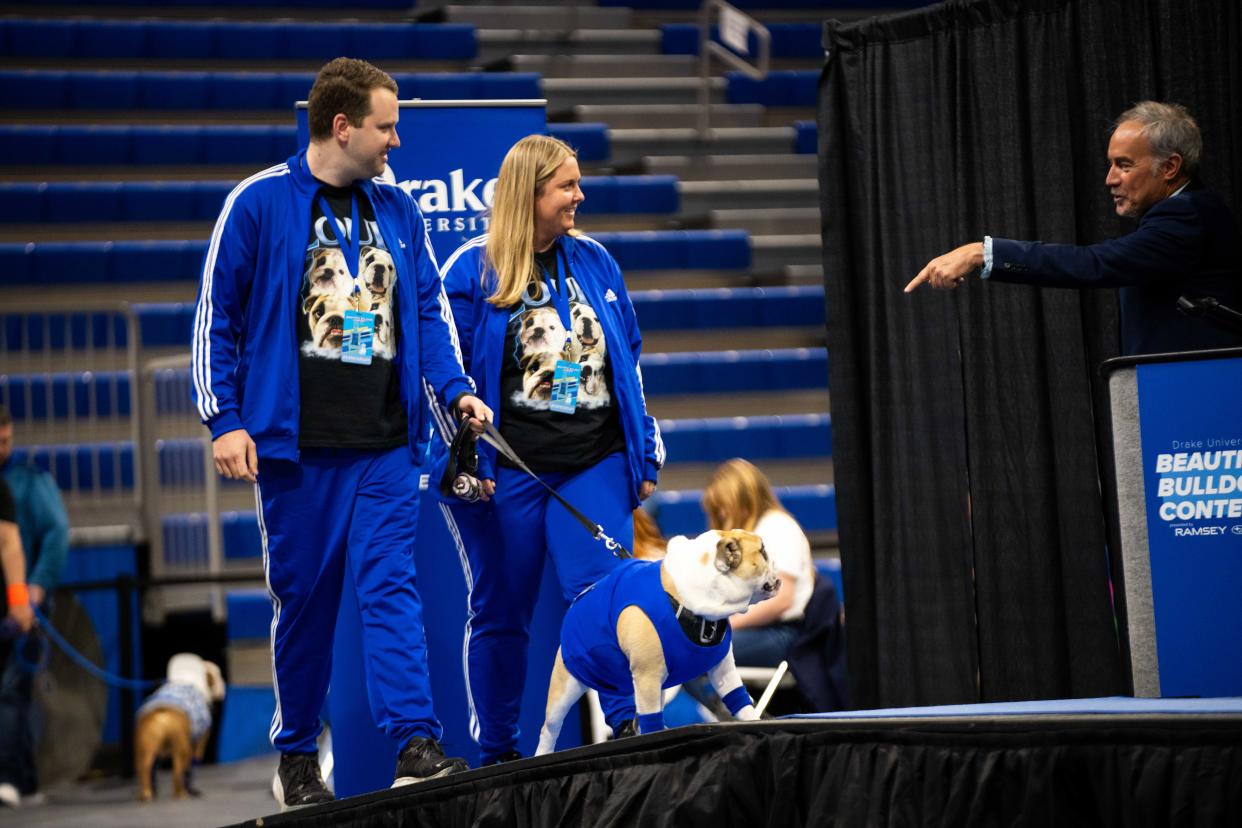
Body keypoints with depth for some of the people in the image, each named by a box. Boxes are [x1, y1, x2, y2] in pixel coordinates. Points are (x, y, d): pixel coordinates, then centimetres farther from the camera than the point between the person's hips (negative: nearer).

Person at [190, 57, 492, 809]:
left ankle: (418, 747, -13)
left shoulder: (397, 210, 11)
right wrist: (225, 419, -6)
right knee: (304, 597, 5)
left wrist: (453, 390, 0)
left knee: (391, 586, -7)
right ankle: (297, 756, 17)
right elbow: (218, 316, -1)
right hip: (296, 441, -3)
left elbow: (430, 309, 16)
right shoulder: (259, 204, -3)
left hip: (387, 444, 3)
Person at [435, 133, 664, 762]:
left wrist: (644, 452, 13)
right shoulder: (472, 270, -2)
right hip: (508, 471, -2)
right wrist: (468, 461, -9)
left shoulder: (594, 261, 10)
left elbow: (627, 358, 16)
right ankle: (495, 753, 16)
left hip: (595, 465, 3)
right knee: (500, 613, 6)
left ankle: (629, 727, -12)